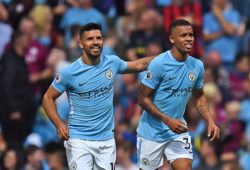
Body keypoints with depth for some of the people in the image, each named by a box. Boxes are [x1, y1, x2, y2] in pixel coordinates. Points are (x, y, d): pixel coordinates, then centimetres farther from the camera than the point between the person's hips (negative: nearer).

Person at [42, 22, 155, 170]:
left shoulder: (112, 62, 1)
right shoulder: (70, 73, -10)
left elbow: (138, 65, 21)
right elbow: (48, 98, 0)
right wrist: (59, 123, -15)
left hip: (106, 139, 4)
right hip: (79, 141, -4)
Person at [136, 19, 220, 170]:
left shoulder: (197, 66, -1)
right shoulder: (159, 64, -18)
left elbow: (199, 96, 14)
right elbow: (144, 98, -14)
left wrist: (210, 122, -1)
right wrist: (168, 120, -22)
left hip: (178, 130, 4)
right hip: (152, 133, -4)